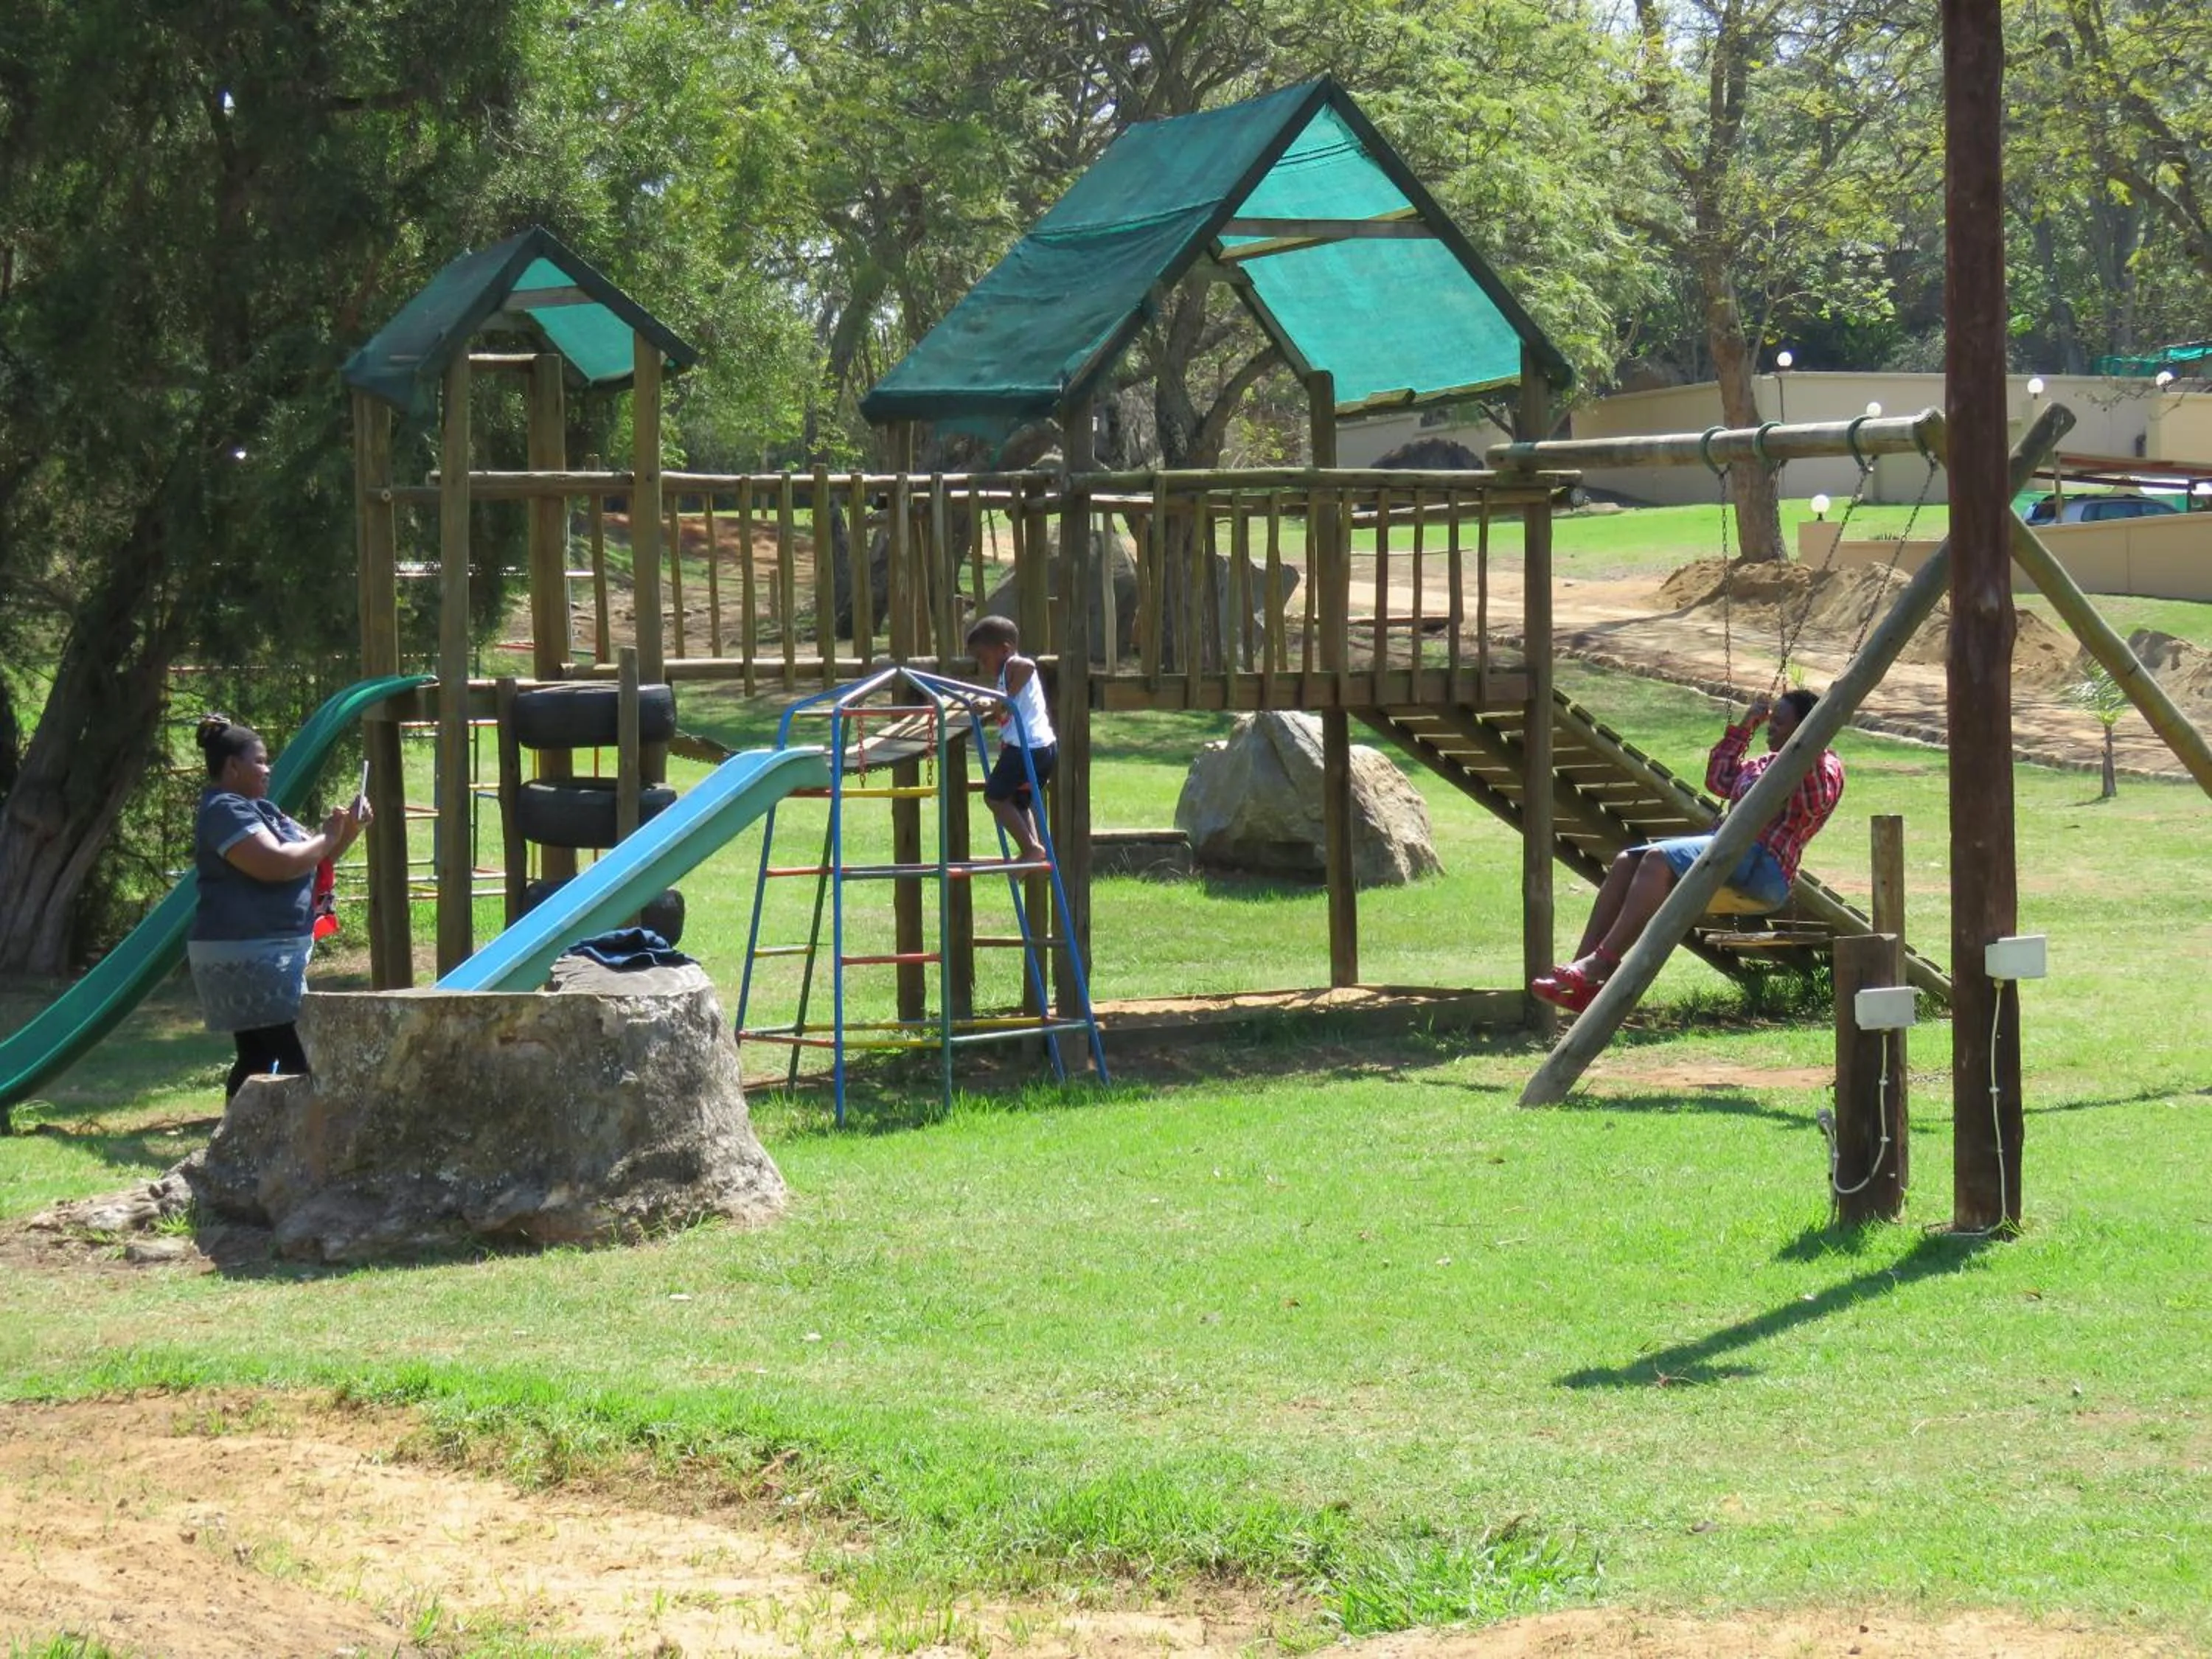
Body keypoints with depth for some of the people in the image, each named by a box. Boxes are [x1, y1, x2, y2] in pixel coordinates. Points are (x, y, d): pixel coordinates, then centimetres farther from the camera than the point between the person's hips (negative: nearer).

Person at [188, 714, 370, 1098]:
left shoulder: (257, 809, 20)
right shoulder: (225, 811, -13)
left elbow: (308, 858, 26)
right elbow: (277, 864, -25)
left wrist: (348, 829, 9)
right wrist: (327, 837, -10)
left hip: (264, 953, 11)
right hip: (246, 955, -11)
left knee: (256, 1056, 9)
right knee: (298, 1057, -15)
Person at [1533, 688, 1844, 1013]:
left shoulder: (1824, 766, 2)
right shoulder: (1765, 763, 30)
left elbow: (1816, 803, -18)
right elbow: (1719, 780, 37)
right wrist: (1743, 729, 31)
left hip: (1763, 866, -10)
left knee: (1659, 860, -30)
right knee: (1627, 862, -6)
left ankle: (1601, 964, -38)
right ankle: (1582, 972, -17)